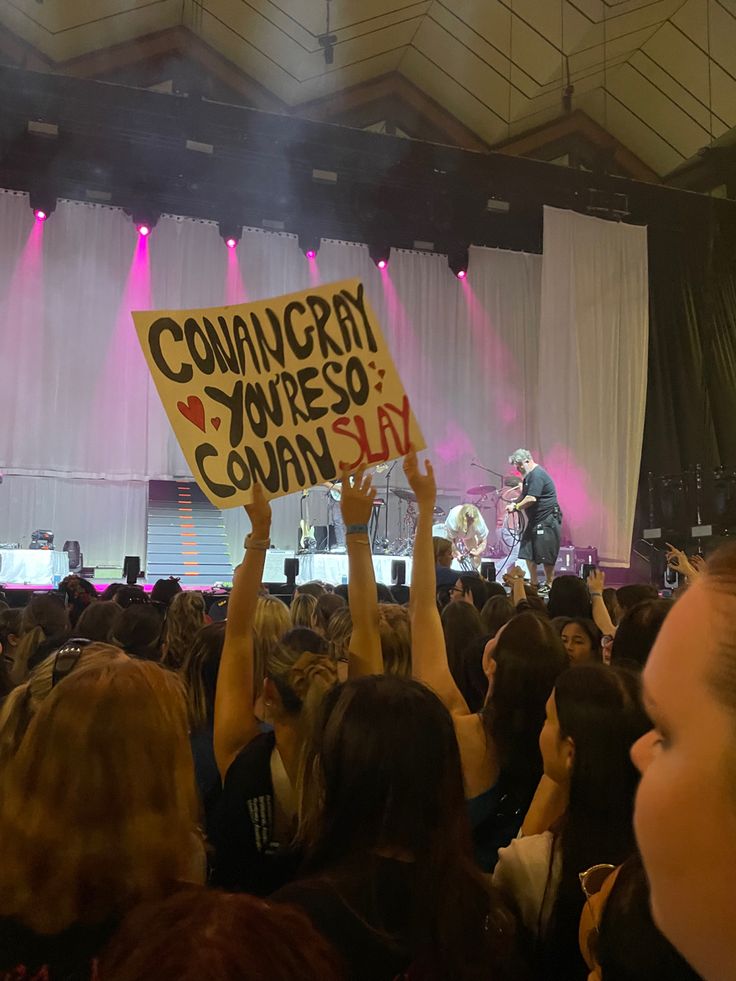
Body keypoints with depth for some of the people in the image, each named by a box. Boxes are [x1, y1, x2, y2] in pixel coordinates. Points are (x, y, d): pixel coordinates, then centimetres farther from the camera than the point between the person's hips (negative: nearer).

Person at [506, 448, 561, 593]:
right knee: (528, 551, 9)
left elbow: (531, 499, -24)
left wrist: (516, 507, -12)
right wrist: (515, 503, 3)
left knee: (546, 555, -4)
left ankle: (549, 584, 7)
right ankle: (533, 583, 18)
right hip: (535, 520, 10)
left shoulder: (537, 475, -17)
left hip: (547, 520, -10)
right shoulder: (529, 475, 15)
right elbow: (526, 495, 22)